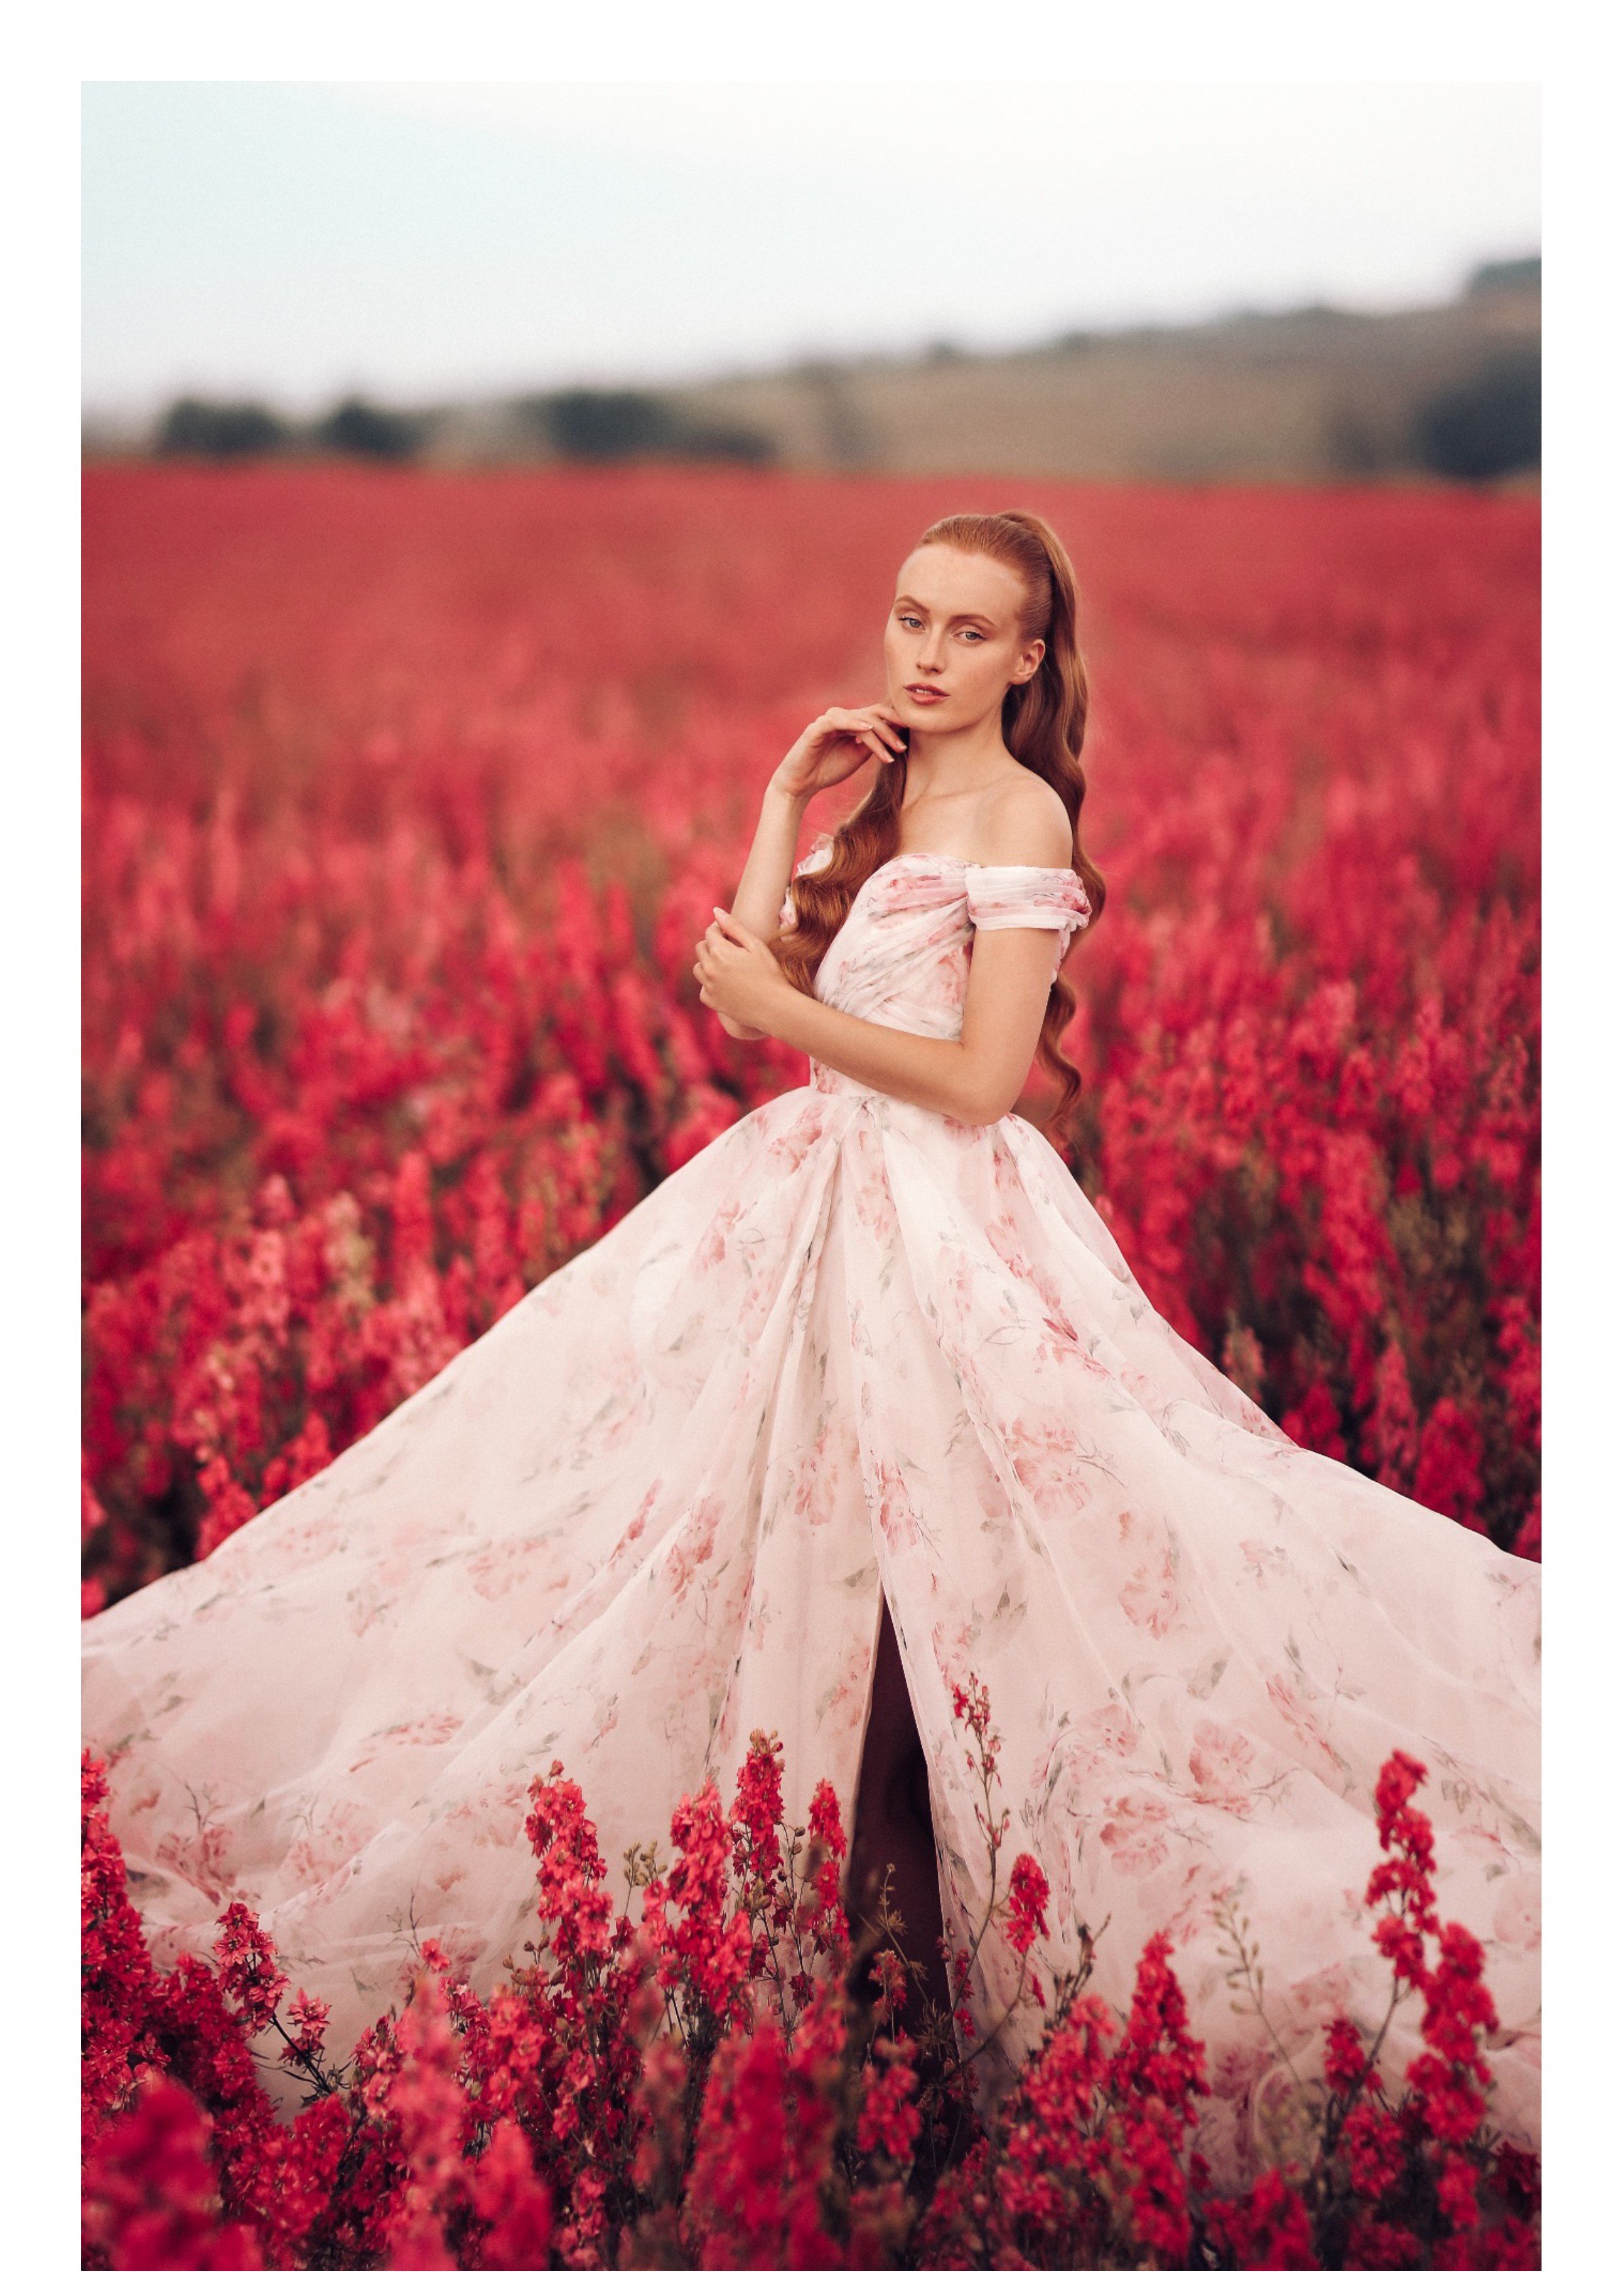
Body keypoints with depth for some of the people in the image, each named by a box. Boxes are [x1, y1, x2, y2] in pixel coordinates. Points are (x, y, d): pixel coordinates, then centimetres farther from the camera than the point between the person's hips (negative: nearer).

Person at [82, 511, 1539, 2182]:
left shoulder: (1017, 814, -9)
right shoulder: (889, 805, 17)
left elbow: (982, 1080, -16)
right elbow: (749, 980, 9)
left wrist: (784, 1010, -11)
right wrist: (785, 807, 6)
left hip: (945, 1225, -8)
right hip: (823, 1202, 8)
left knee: (928, 1583, -7)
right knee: (802, 1554, 7)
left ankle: (933, 1931, 5)